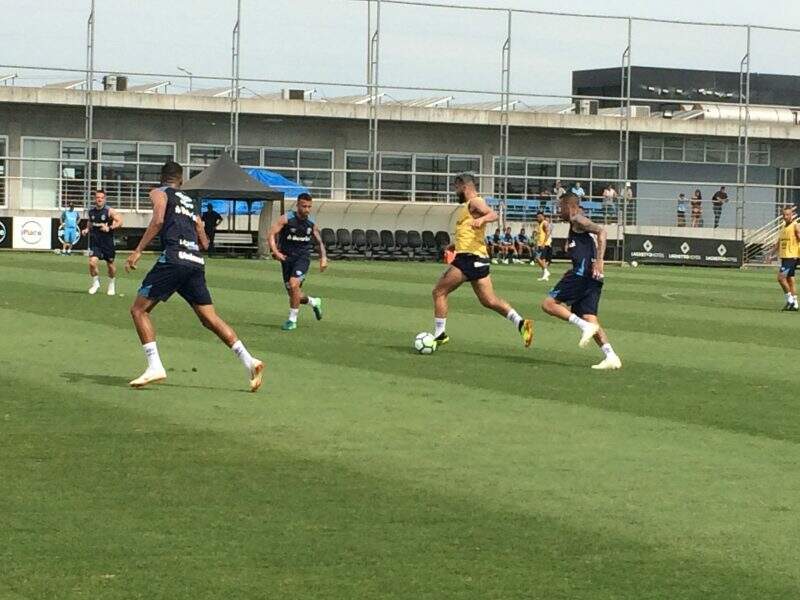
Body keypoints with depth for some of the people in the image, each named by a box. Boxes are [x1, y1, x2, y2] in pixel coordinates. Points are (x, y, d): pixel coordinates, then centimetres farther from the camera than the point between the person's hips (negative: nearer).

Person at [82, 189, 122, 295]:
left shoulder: (109, 211, -9)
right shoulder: (91, 211, 4)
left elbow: (119, 222, -12)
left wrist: (109, 228, -25)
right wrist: (87, 229, 5)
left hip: (107, 241, -2)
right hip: (95, 241, 2)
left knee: (110, 264, 12)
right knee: (92, 262, -16)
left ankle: (112, 285, 36)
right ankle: (95, 283, 9)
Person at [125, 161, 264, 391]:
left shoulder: (159, 193, 10)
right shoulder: (190, 202, 29)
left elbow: (158, 220, -11)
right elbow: (204, 243, 27)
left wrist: (138, 251, -10)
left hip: (174, 258, -6)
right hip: (196, 262, 6)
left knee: (139, 310, 3)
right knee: (210, 318, 7)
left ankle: (155, 366, -10)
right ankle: (249, 361, -5)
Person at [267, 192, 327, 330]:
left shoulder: (311, 222, 2)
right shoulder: (286, 219, -9)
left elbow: (319, 241, 18)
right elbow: (271, 234, -14)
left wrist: (323, 257, 4)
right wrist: (275, 251, -27)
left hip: (303, 257, 0)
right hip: (287, 257, 0)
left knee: (294, 284, -25)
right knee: (294, 295, 5)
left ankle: (292, 320, -13)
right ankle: (313, 302, 39)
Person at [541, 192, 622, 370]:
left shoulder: (577, 220, 0)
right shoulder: (576, 225, 29)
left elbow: (601, 231, -14)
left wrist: (598, 261, -21)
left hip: (583, 271, -10)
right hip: (591, 278, 10)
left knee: (549, 304, -7)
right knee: (590, 319, 4)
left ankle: (585, 327, -20)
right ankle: (611, 356, -9)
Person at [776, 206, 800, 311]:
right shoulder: (783, 226, 14)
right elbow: (780, 240, 23)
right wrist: (778, 252, 13)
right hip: (784, 257, 8)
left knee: (781, 277, -15)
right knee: (790, 279, 10)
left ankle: (790, 300, -6)